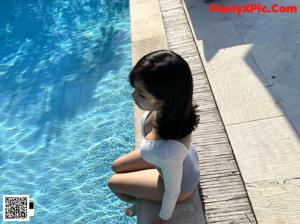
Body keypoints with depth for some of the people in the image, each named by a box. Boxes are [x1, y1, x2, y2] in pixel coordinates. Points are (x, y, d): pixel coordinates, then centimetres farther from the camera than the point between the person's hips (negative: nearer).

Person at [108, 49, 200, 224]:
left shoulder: (169, 149, -49)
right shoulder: (168, 107, -31)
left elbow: (173, 191, -27)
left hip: (180, 183, -5)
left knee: (113, 183, 14)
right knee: (117, 167, 21)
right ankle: (141, 199, 48)